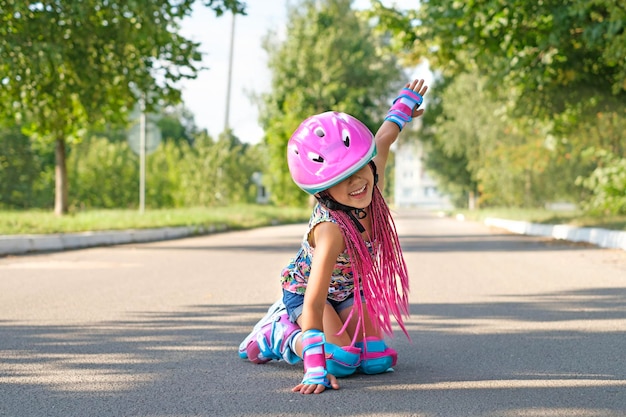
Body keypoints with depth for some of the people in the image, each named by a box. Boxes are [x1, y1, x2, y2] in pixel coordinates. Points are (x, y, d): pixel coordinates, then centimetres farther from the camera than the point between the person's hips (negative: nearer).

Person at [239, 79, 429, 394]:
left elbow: (384, 139, -2)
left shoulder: (371, 188, -25)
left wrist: (403, 107, 18)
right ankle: (280, 333, 2)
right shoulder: (330, 229, -41)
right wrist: (316, 369, -50)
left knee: (378, 361, -7)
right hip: (305, 290, -7)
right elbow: (313, 303, -43)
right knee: (342, 360, -27)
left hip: (348, 291, 7)